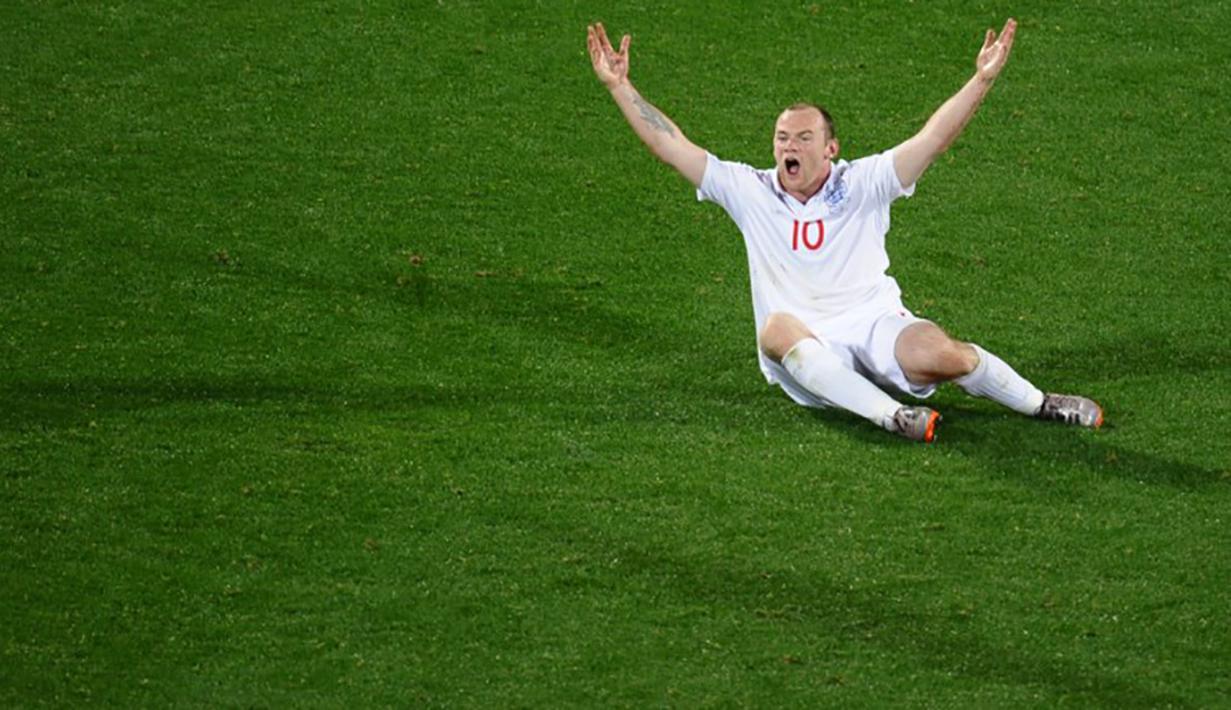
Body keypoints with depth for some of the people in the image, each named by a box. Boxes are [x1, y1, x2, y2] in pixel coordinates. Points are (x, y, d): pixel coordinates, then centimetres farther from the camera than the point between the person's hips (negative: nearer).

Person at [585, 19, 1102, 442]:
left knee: (944, 355, -30)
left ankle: (1040, 404, -3)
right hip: (805, 353, 1)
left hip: (876, 325, -1)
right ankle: (890, 416, -44)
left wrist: (982, 81, -17)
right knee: (777, 328, -36)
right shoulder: (750, 192, 8)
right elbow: (672, 146, 5)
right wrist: (619, 86, 0)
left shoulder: (862, 185, 4)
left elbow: (932, 138, -5)